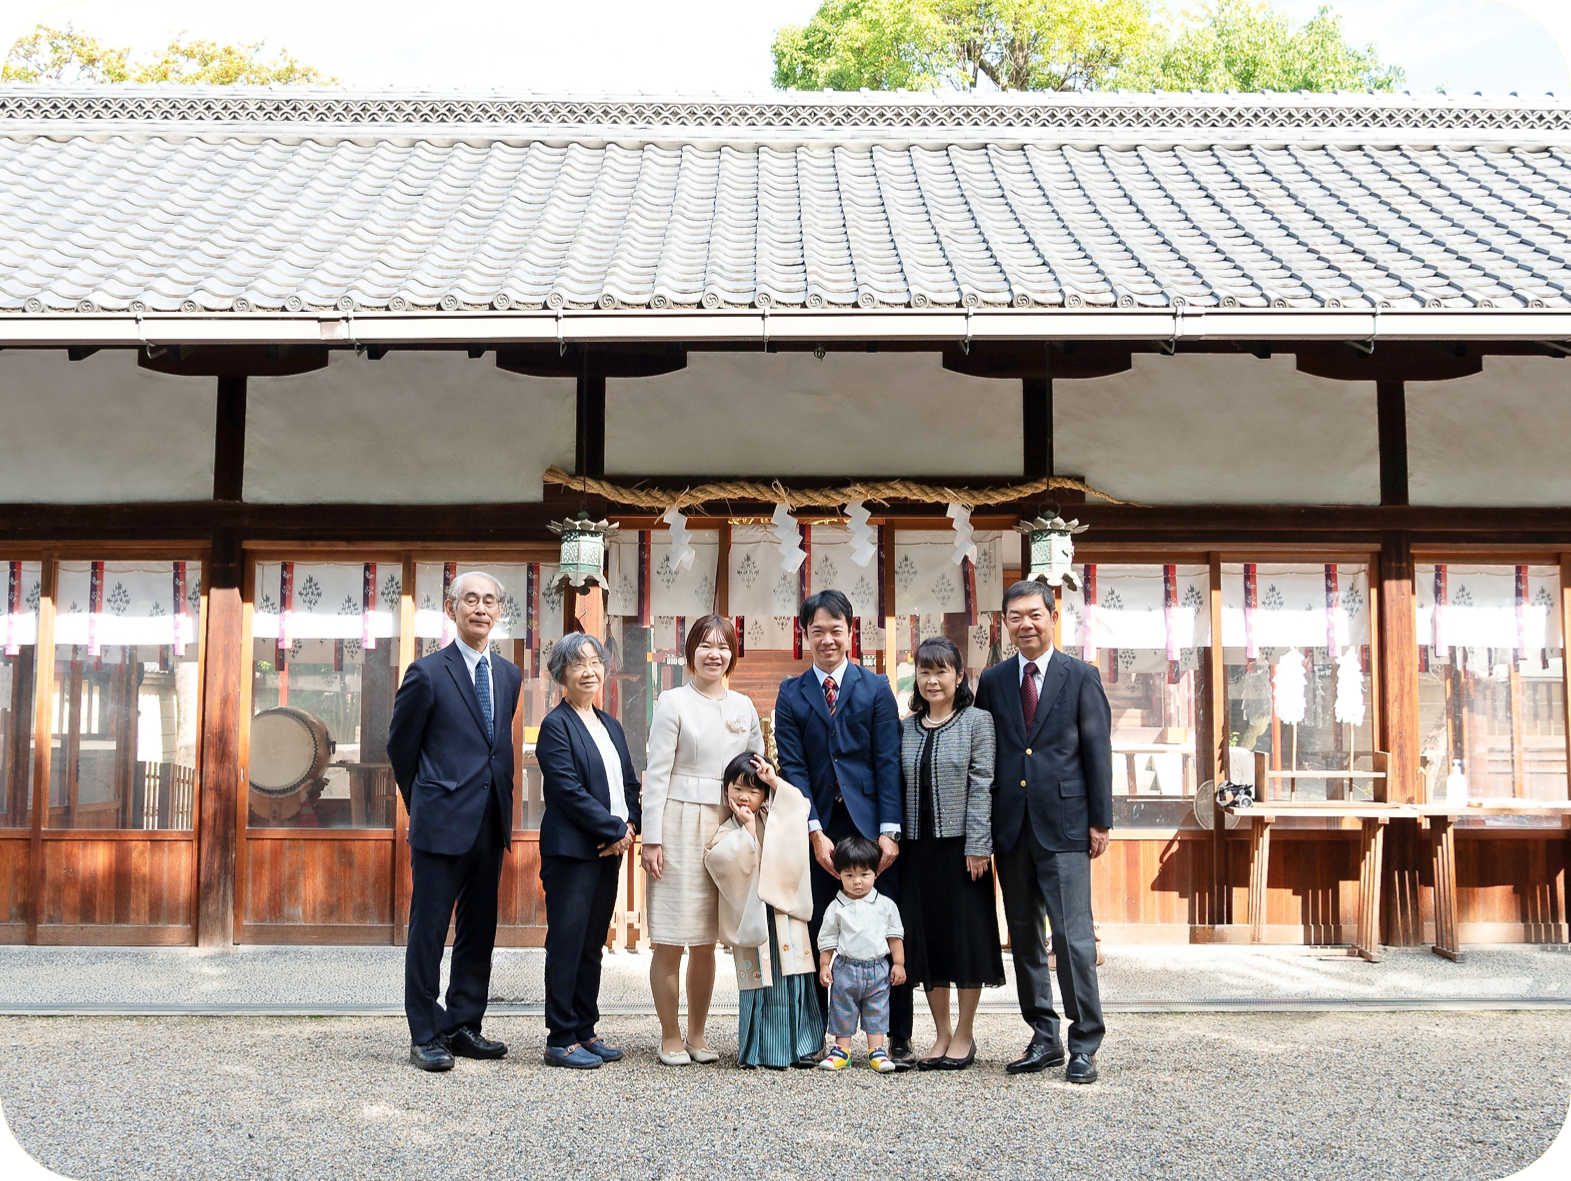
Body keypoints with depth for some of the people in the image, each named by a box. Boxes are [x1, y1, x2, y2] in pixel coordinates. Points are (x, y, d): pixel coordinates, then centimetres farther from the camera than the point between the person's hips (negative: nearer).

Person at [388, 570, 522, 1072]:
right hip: (442, 824, -6)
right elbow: (400, 746, 2)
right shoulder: (428, 673, -7)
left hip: (491, 824, 6)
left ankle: (463, 1026, 23)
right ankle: (425, 1035, 12)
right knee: (428, 932, 2)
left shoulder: (509, 674, 11)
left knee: (479, 931, 12)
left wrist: (502, 807, 14)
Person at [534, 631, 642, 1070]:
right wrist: (614, 830, -13)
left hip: (610, 850, 7)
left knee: (593, 944, 12)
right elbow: (569, 790, -15)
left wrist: (630, 824, -3)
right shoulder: (556, 725, -8)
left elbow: (629, 783, 16)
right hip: (571, 849, -7)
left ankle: (585, 1031, 19)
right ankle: (561, 1040, 4)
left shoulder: (611, 726, 16)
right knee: (566, 943, -2)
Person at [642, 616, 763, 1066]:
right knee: (671, 940, -1)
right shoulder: (674, 702, -1)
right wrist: (652, 838, -9)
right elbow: (656, 772, -4)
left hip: (728, 826, 4)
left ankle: (697, 1034, 20)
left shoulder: (743, 707, 12)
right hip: (681, 823, -4)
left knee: (706, 940, 9)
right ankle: (670, 1038, 10)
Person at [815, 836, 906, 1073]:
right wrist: (824, 966, 0)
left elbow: (895, 936, 5)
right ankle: (841, 1049, 17)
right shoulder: (836, 908, -2)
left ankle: (876, 1050, 13)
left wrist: (898, 964, 3)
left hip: (878, 968, 0)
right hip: (846, 967, 0)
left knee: (877, 1011, 6)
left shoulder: (885, 905, 0)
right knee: (842, 1010, 6)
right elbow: (827, 939, 3)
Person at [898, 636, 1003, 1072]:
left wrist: (977, 847, -13)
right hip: (918, 846, 4)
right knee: (925, 936, 6)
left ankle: (964, 1036, 15)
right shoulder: (906, 728, 10)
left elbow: (981, 786, -7)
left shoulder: (977, 721, -2)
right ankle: (942, 1034, 18)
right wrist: (892, 840, 3)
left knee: (966, 934, 2)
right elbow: (898, 787, 11)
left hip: (960, 844, -4)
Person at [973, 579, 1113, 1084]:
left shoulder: (1082, 677, 3)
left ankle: (1084, 1046, 4)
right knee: (1024, 939, 9)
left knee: (1073, 936, -7)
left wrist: (1100, 820, -3)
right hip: (1011, 828, 4)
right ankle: (1045, 1039, 20)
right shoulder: (992, 681, 10)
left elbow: (1097, 751, 1)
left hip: (1064, 825, -4)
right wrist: (983, 825, 7)